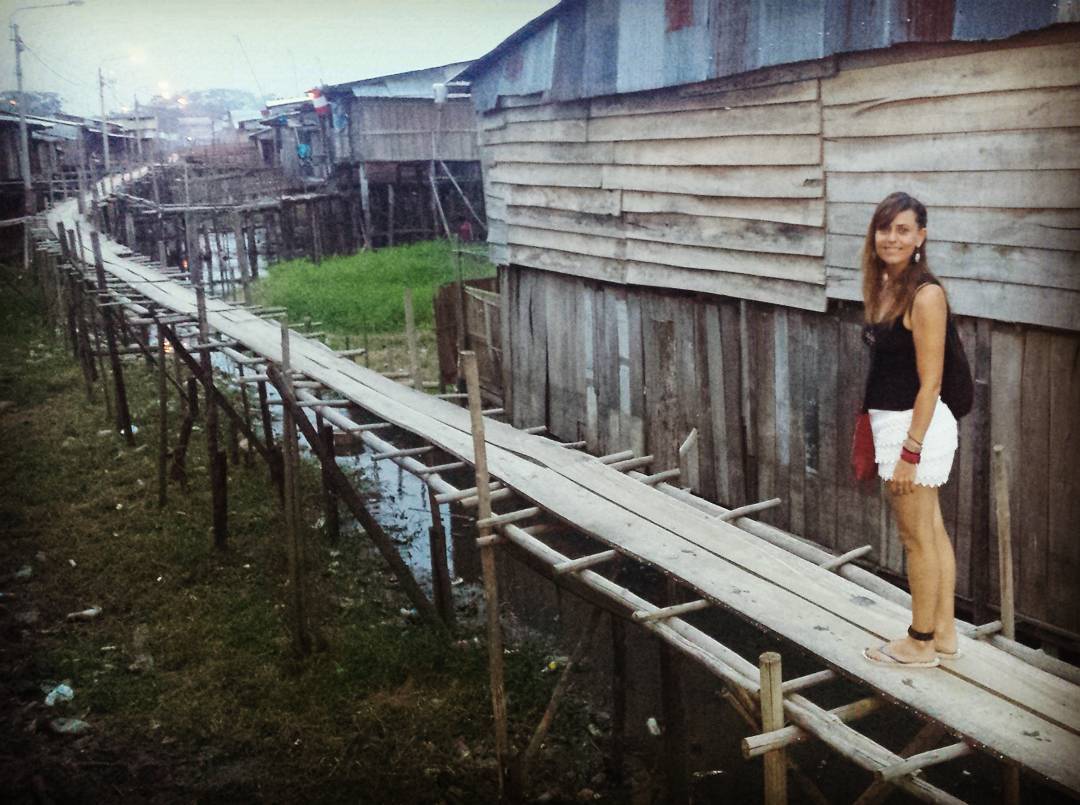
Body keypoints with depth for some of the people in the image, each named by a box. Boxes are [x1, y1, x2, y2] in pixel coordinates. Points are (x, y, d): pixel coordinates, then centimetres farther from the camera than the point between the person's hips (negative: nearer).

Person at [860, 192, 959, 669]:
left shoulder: (925, 294, -17)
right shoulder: (884, 286, 8)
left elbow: (929, 382, -19)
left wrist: (909, 451, -20)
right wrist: (867, 429, 16)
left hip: (915, 425, -9)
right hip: (893, 422, 9)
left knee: (917, 540, 4)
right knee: (934, 533, 17)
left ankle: (921, 644, 19)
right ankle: (944, 635, 29)